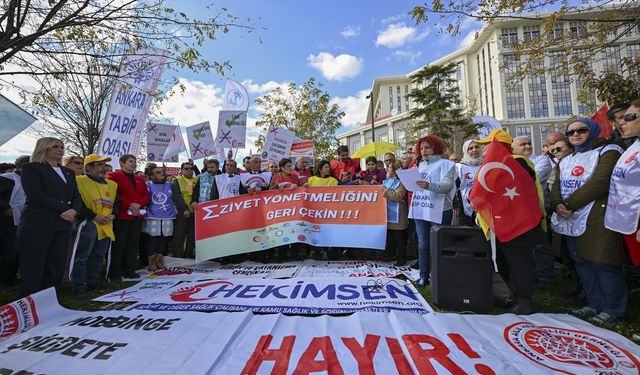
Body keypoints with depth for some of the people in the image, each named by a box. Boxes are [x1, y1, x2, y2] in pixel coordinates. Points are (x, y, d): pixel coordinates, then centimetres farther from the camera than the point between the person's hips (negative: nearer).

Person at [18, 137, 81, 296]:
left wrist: (74, 211, -8)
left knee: (56, 269, 4)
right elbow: (35, 195, -10)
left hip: (63, 226, 5)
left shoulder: (68, 172, 20)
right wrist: (64, 209, -13)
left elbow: (76, 197, 13)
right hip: (37, 225, -5)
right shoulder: (31, 168, 3)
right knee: (33, 270, -2)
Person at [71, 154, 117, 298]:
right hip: (89, 224, -6)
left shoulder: (112, 185, 15)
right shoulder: (80, 181, -5)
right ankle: (78, 286, 4)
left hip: (106, 226, 6)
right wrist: (94, 216, -15)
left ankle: (93, 282, 26)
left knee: (98, 257, 15)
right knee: (82, 257, -4)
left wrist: (113, 215, 3)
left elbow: (116, 204, 22)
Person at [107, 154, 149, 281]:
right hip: (121, 215, -6)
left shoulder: (140, 179, 20)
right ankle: (114, 273, 6)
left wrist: (138, 205, -8)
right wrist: (129, 206, -17)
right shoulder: (113, 176, 1)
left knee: (133, 244, 9)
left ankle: (129, 270, 17)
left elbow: (146, 195, 11)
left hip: (138, 215, 6)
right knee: (118, 244, -2)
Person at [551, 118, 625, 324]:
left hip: (597, 217, -6)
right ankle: (595, 305, 25)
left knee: (602, 264, -4)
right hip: (571, 219, 7)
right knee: (582, 263, 11)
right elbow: (557, 186, 10)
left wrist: (569, 204, -17)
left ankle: (612, 310, 13)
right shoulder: (566, 160, 19)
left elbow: (601, 182, -15)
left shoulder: (608, 151, -1)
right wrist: (557, 204, -11)